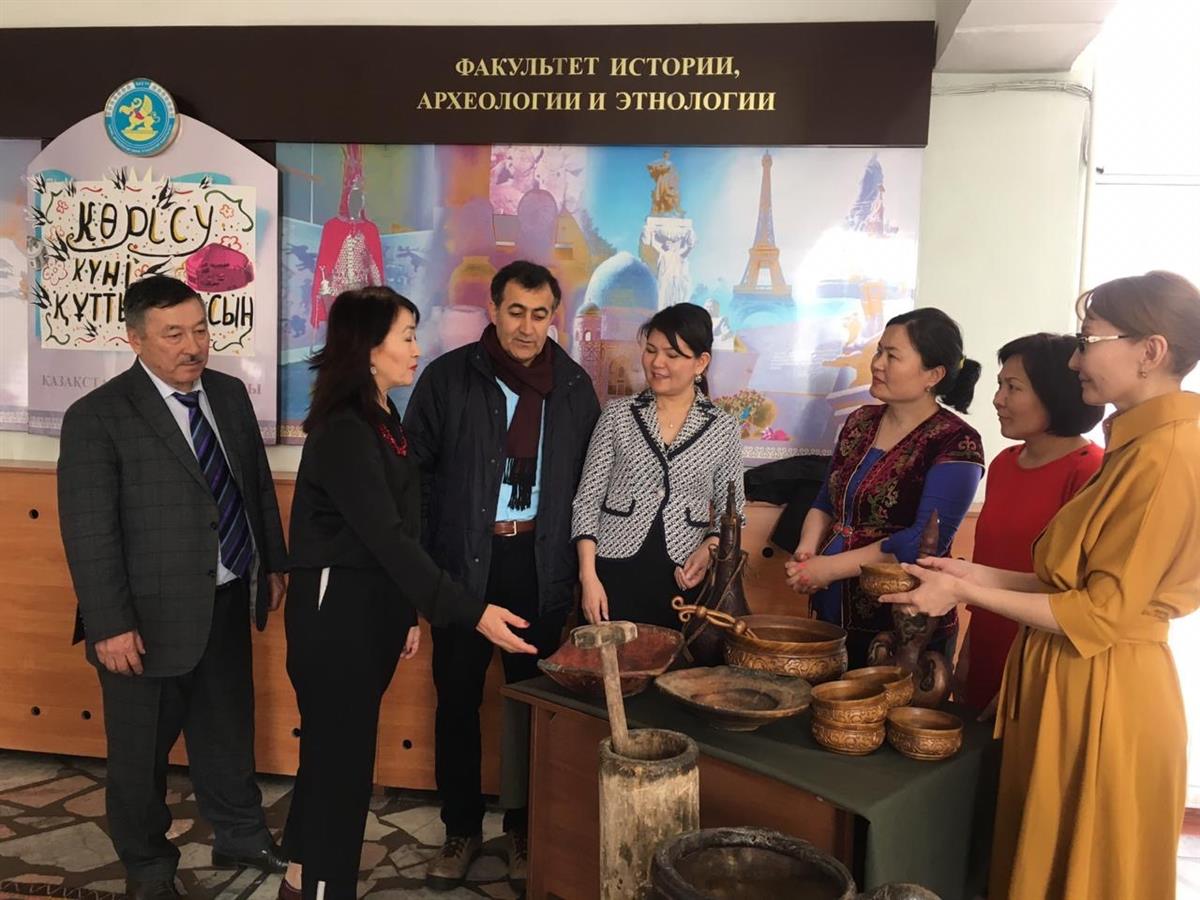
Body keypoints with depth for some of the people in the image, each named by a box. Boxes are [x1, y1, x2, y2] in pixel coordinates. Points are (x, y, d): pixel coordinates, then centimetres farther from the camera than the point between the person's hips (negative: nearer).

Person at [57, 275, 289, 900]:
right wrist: (111, 626, -17)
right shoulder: (96, 417, -15)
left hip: (228, 602, 5)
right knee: (141, 752, 14)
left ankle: (240, 837, 44)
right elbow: (88, 533, -16)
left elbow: (259, 484, 12)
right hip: (152, 615, -5)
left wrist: (274, 563, 13)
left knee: (228, 731, 22)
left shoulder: (229, 394, 3)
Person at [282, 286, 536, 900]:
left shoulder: (383, 421, 9)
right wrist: (474, 614, -28)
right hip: (336, 611, -9)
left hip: (372, 608, 9)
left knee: (334, 749, 19)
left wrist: (406, 613, 14)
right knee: (342, 755, 3)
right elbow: (388, 537, -25)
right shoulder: (343, 430, -20)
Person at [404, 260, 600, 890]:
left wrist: (575, 561, 2)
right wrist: (423, 557, -6)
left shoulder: (574, 386, 5)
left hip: (540, 564, 2)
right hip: (465, 562, -1)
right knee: (457, 699, 8)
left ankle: (523, 828, 29)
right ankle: (462, 829, 27)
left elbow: (586, 481, 8)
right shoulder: (449, 377, -3)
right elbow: (415, 471, -1)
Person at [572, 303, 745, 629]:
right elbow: (587, 498, 0)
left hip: (682, 580, 1)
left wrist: (710, 547, -10)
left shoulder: (723, 427, 2)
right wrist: (588, 576, -8)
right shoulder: (618, 414, 1)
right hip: (614, 573, 0)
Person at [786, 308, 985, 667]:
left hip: (905, 630, -6)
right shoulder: (860, 422, 6)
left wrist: (831, 566, -20)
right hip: (830, 614, 6)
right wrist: (807, 551, -5)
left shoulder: (956, 443, -13)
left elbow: (926, 539, -20)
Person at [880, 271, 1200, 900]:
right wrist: (975, 575, 3)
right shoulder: (1142, 444, 9)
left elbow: (1102, 613, -19)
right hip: (1071, 684, 9)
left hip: (1102, 696, -9)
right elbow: (1083, 584, 8)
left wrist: (965, 593, -14)